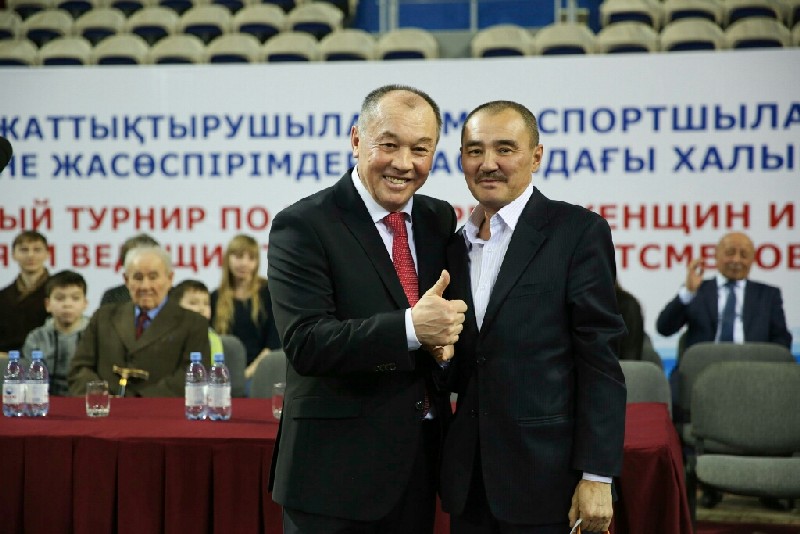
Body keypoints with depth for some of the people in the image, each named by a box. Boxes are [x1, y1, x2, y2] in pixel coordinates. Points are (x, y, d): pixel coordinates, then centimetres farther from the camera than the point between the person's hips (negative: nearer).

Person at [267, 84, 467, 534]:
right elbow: (305, 343, -20)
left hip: (422, 459, 6)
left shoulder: (439, 219, 7)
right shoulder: (303, 226, -11)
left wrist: (446, 334, -9)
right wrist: (412, 328, -30)